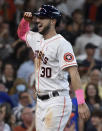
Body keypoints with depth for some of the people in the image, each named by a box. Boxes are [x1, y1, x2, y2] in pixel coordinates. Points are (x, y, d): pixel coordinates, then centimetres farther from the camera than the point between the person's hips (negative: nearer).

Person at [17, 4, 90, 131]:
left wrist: (81, 103, -30)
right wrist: (25, 20, 11)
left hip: (57, 101, -9)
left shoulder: (61, 43, -15)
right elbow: (22, 33, 34)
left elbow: (73, 73, -22)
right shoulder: (37, 39, 12)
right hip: (40, 101, 9)